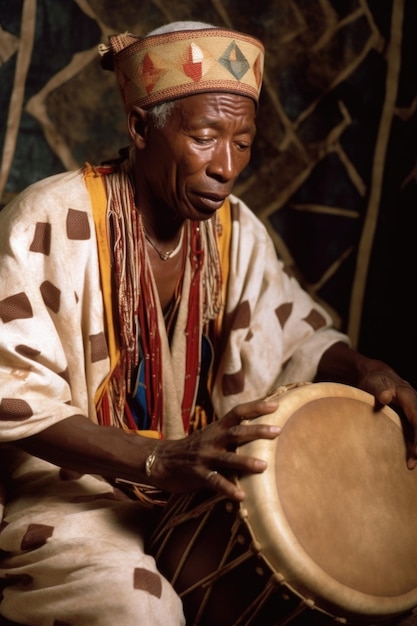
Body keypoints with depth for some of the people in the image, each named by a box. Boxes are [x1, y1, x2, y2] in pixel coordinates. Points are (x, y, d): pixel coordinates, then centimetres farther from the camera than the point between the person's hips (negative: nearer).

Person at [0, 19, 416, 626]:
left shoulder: (234, 229, 2)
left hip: (203, 482, 6)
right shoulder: (50, 223, -18)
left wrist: (360, 370, -12)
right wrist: (157, 460, -34)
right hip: (63, 487, -6)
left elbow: (300, 336, 13)